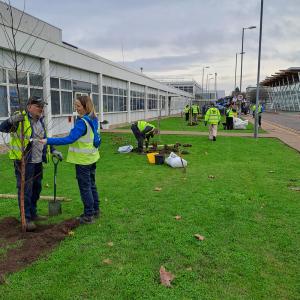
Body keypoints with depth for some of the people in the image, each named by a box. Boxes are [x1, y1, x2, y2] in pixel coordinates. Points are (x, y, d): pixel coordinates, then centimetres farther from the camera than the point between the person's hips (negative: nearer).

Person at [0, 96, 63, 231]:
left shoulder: (40, 120, 13)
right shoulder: (20, 119, -11)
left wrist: (53, 150, 15)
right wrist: (12, 120, -38)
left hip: (37, 161, 8)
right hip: (24, 161, -8)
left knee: (36, 188, 16)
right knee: (25, 189, -4)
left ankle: (33, 214, 30)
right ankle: (26, 218, 5)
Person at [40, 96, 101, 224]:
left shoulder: (82, 122, -22)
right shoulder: (93, 119, 4)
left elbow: (69, 139, -28)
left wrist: (48, 141, -29)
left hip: (83, 160, -9)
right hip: (92, 157, 9)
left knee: (85, 187, 1)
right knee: (91, 184, 18)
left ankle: (88, 215, 10)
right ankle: (95, 210, 29)